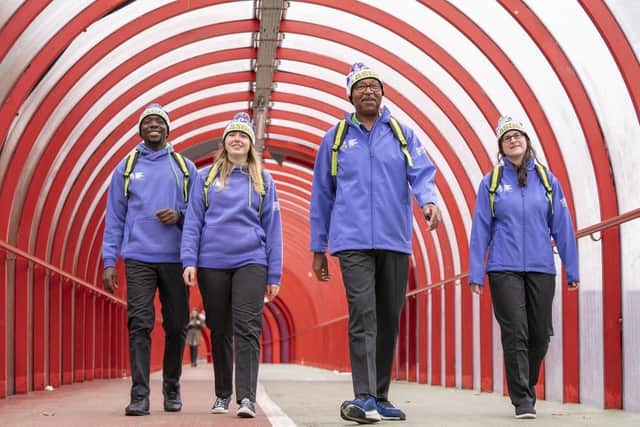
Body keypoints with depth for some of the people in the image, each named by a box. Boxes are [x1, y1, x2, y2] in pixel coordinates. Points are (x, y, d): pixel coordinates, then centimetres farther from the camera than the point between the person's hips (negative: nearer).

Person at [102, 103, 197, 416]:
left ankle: (172, 390, 19)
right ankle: (139, 395, -9)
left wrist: (179, 216, -11)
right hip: (139, 259, -1)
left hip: (175, 258, 1)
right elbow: (114, 218, 7)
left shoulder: (184, 167, 11)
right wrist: (109, 262, -1)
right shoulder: (126, 168, 10)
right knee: (139, 324, -9)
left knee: (176, 326, 5)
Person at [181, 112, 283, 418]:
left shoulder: (263, 180, 9)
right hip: (211, 264, 1)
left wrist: (274, 275, 4)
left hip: (250, 262, -1)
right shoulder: (207, 177, 8)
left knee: (247, 328, -12)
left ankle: (246, 397, -15)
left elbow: (272, 228, 8)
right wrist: (189, 261, -6)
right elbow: (193, 221, 5)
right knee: (219, 331, 8)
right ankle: (222, 395, 20)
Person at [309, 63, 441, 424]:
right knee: (363, 315, -15)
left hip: (395, 242, 2)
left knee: (389, 319, 7)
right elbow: (322, 196, 13)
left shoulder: (402, 135, 11)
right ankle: (364, 398, -18)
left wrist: (429, 201, -24)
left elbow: (422, 173, -1)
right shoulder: (336, 137, 11)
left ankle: (380, 397, 17)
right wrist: (319, 249, 11)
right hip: (353, 242, -2)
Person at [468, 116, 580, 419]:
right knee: (515, 334, -6)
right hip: (504, 270, -2)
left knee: (540, 335, 7)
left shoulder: (547, 180, 6)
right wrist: (476, 273, -1)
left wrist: (572, 270, 4)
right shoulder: (491, 182, 3)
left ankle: (526, 386, 30)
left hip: (541, 269, 2)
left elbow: (562, 227, 6)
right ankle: (522, 400, 1)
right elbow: (480, 230, 3)